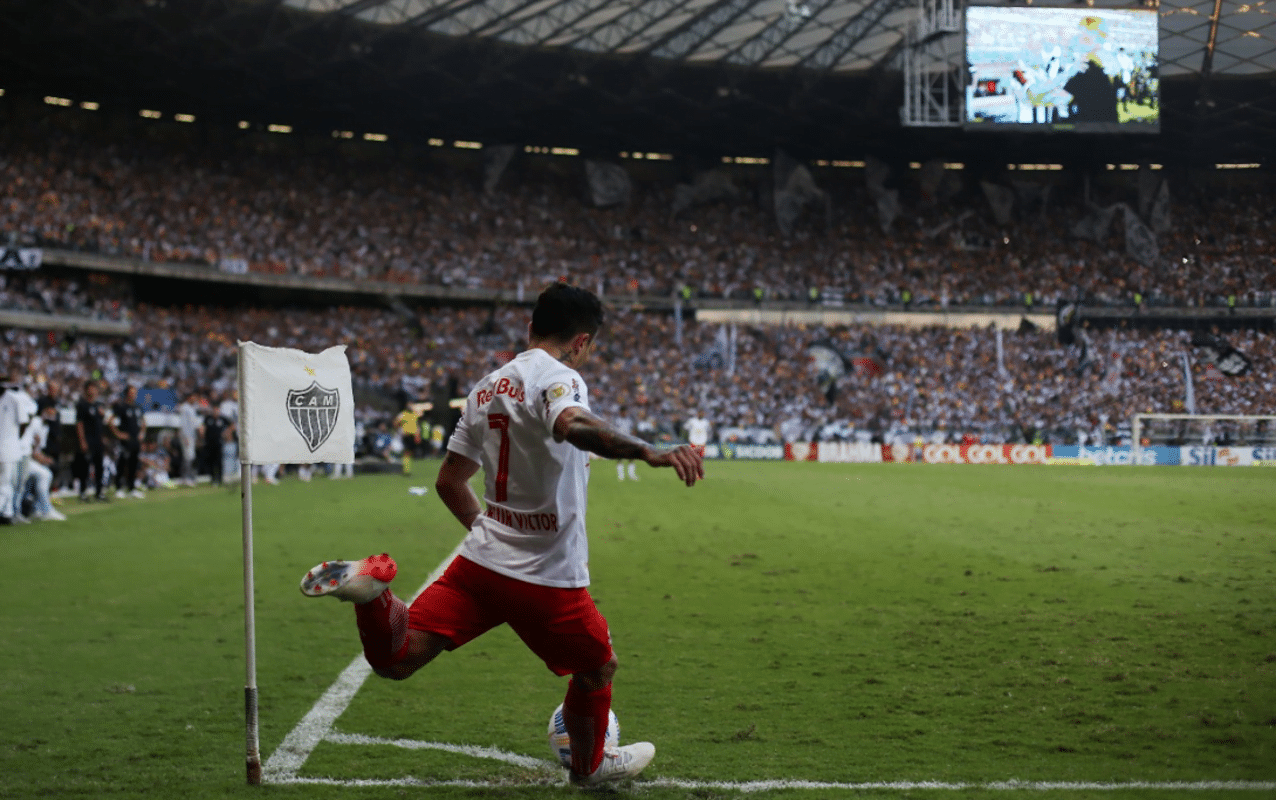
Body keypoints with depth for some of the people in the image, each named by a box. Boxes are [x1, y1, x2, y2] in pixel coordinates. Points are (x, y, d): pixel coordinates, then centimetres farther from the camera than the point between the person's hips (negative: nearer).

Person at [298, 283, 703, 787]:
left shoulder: (486, 388, 13)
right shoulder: (558, 377, -12)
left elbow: (449, 481, 20)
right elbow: (574, 426, -37)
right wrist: (650, 453, -47)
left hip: (481, 559, 6)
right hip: (549, 577, -6)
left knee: (394, 660, 3)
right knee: (598, 669, 20)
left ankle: (370, 590, -23)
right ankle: (591, 765, 39)